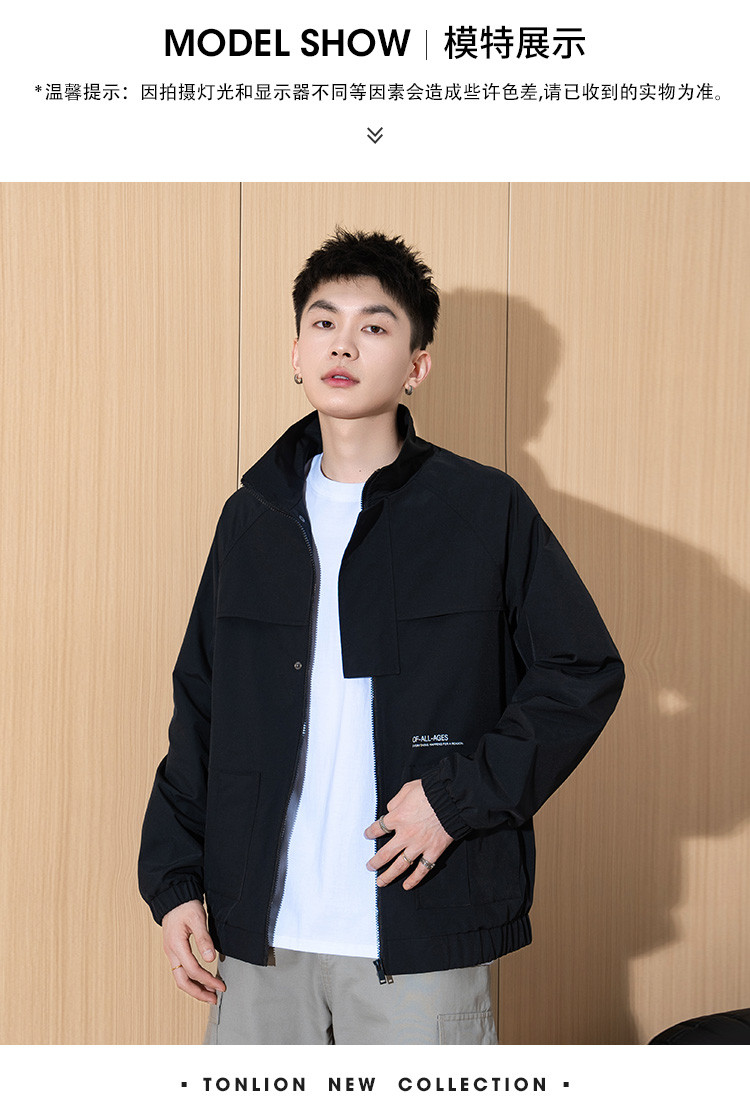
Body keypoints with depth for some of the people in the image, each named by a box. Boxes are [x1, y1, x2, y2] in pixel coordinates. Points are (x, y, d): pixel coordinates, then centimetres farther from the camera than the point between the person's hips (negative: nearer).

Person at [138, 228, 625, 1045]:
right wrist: (173, 878, 6)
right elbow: (200, 710, 13)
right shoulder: (251, 517, 9)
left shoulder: (486, 509, -3)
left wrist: (462, 794, -11)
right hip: (261, 935, 3)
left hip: (421, 944, -3)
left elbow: (585, 671, -2)